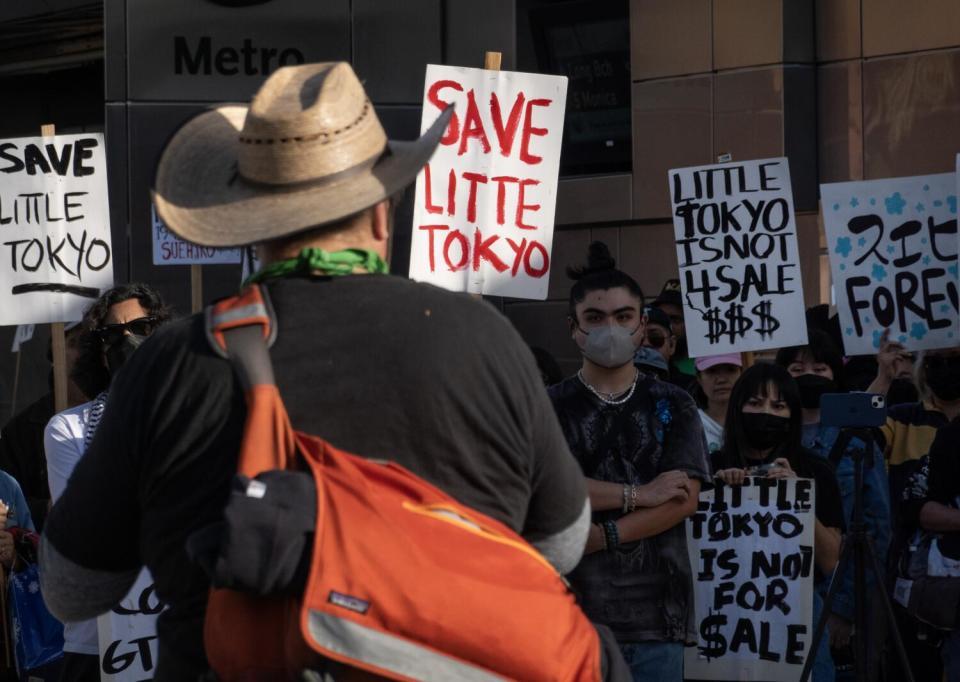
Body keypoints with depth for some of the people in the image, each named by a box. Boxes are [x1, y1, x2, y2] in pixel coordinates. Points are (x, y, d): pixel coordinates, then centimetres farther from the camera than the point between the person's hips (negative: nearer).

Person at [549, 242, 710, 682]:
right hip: (572, 607, -1)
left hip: (657, 609, 1)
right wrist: (639, 494, -12)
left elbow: (684, 500, -1)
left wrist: (601, 536, -13)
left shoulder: (672, 407, 10)